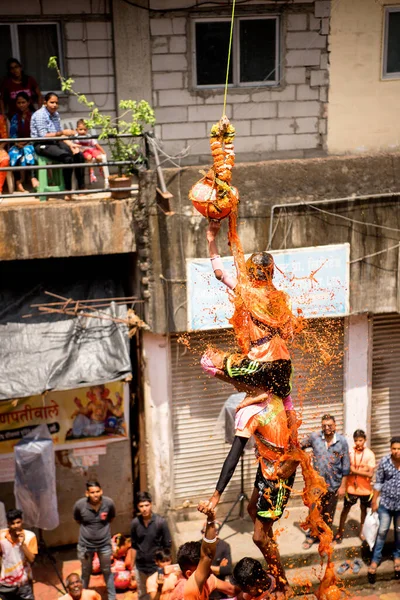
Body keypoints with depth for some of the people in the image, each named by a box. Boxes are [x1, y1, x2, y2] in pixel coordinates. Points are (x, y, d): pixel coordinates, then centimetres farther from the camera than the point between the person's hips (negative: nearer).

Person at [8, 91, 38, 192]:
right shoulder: (15, 118, 16)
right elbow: (12, 134, 9)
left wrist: (26, 142, -14)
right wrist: (16, 143, -11)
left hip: (31, 144, -3)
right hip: (18, 144, 3)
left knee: (27, 150, -37)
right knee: (13, 153, -30)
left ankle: (33, 178, -44)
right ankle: (18, 183, -33)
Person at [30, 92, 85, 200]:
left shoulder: (56, 114, 13)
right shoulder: (39, 115, -11)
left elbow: (59, 135, 13)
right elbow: (43, 136, -19)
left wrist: (70, 144, -3)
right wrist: (62, 132, -26)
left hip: (55, 142, 8)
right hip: (42, 145, -8)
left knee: (79, 155, -13)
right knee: (67, 158, -30)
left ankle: (81, 188, -9)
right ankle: (68, 192, -26)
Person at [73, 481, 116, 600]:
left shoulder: (108, 503, -19)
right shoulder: (79, 505, -21)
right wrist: (87, 528, 5)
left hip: (104, 543, 0)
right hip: (85, 544, 0)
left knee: (107, 572, 17)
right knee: (85, 573, 19)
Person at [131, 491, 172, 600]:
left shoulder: (161, 522, -14)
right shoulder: (135, 523, -6)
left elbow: (167, 546, -7)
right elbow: (134, 546, 5)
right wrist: (132, 567, 8)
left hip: (157, 566, -3)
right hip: (140, 567, 3)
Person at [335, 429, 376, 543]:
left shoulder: (369, 454, -11)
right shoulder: (350, 452, -9)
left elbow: (370, 474, -15)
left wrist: (355, 471, -21)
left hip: (365, 489, 0)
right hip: (351, 487, 0)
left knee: (364, 509, 17)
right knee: (346, 509, 9)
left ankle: (362, 531, 36)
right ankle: (340, 532, 24)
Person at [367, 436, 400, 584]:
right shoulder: (384, 461, -13)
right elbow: (378, 482, -3)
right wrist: (375, 501, -1)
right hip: (385, 503, -1)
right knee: (381, 532, 4)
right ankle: (374, 561, 14)